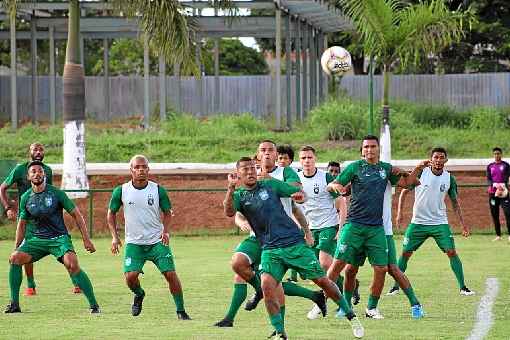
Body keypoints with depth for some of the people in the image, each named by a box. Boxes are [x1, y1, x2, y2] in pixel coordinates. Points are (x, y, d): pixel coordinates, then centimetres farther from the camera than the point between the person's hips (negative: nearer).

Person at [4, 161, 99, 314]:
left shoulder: (56, 193, -7)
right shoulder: (26, 198, 4)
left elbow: (76, 215, -2)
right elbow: (22, 224, 15)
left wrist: (86, 239, -7)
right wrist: (17, 248, 11)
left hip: (59, 238, -4)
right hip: (38, 239, 4)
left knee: (72, 264, -29)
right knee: (14, 258, -15)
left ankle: (94, 305, -24)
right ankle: (14, 304, -4)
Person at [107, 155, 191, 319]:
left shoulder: (158, 190, -5)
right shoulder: (121, 191, -5)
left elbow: (167, 212, 8)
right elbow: (111, 213, 9)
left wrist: (165, 231, -9)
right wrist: (115, 236, -1)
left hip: (157, 241, 0)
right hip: (134, 243, 0)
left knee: (171, 274, -10)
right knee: (130, 276, -15)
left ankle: (181, 311, 5)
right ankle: (139, 295, 20)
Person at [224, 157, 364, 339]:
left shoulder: (270, 185, 5)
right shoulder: (239, 195, 2)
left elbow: (298, 192, 11)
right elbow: (229, 212, -19)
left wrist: (299, 195, -13)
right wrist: (231, 188, -33)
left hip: (294, 242, 0)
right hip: (270, 249, 0)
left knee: (322, 280, 1)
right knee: (267, 285, -23)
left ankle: (351, 316, 20)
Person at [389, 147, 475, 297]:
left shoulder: (449, 179, 0)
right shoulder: (420, 173, -7)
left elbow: (455, 202, 10)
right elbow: (404, 191, 3)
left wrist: (463, 224, 6)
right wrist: (399, 212, -5)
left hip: (440, 223, 1)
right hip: (418, 222, -1)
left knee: (452, 252, -10)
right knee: (405, 253, 0)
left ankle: (463, 287, -3)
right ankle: (396, 286, 13)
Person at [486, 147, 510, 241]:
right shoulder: (490, 166, 12)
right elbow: (488, 180, 4)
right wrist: (494, 184, -18)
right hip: (492, 193, 3)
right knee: (494, 214, 4)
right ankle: (498, 235, 11)